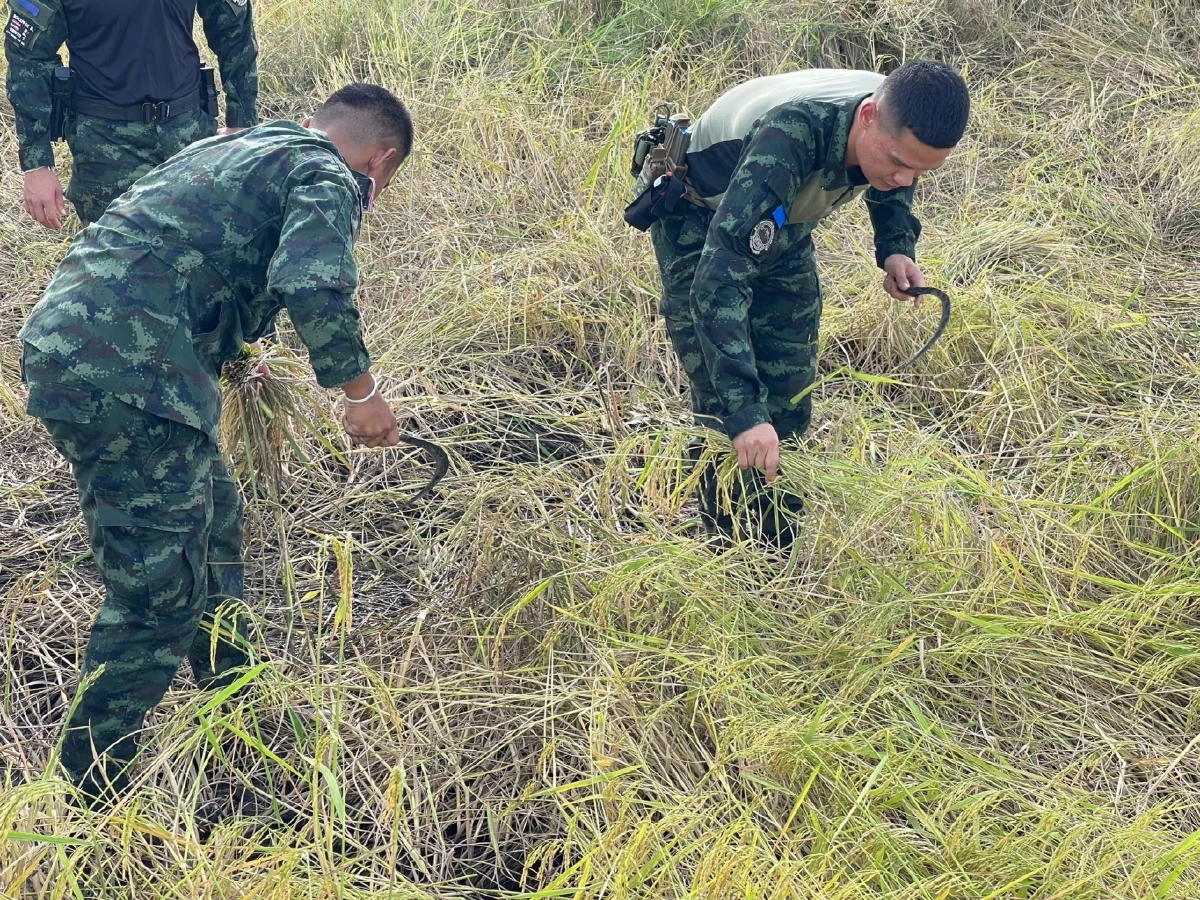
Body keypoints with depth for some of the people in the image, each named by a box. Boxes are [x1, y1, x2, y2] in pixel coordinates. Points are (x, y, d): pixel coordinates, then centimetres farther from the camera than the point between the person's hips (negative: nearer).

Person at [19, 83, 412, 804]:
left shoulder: (231, 148, 27)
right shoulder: (327, 178, 0)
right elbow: (314, 287, -20)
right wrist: (362, 390, -5)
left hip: (62, 340, 10)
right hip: (126, 375, -10)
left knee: (211, 522, 25)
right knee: (160, 589, -1)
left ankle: (232, 693, 42)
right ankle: (89, 791, 7)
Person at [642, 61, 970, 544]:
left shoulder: (897, 125, -24)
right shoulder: (790, 136, -45)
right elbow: (719, 278, -51)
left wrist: (896, 248, -14)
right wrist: (743, 409, -56)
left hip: (780, 224, 6)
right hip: (699, 223, -6)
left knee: (790, 397, 5)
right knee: (723, 407, -12)